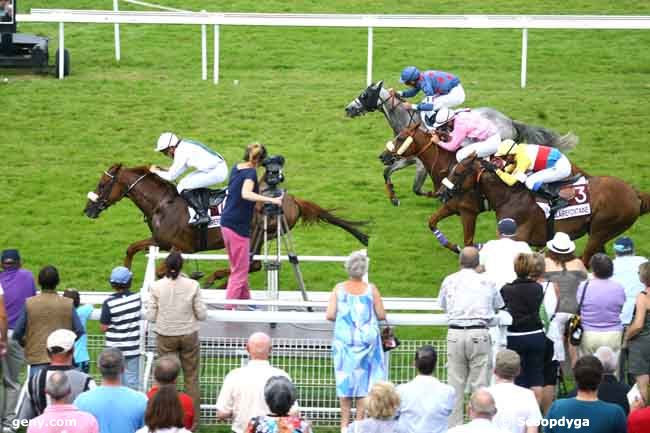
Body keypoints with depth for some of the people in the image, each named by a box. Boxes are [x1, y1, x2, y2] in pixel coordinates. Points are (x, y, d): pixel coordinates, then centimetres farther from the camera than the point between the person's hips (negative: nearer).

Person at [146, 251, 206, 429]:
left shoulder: (157, 287, -11)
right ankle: (193, 422, 15)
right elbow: (202, 315, -7)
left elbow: (150, 316, -6)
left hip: (165, 338, 0)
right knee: (192, 379, 11)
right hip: (189, 336, 0)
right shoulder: (192, 285, -12)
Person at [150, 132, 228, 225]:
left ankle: (202, 215, -10)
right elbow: (178, 169, 27)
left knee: (183, 187, -7)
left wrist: (156, 171, 8)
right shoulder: (184, 145, 14)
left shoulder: (181, 153, -14)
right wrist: (163, 170, 20)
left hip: (216, 172, -10)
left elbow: (171, 176, -6)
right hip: (220, 168, 10)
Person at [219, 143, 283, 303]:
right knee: (239, 270, -1)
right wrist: (271, 200, -36)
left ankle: (246, 300, 29)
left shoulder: (236, 168, 9)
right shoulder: (251, 173, -15)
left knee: (238, 267, 19)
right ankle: (229, 308, -2)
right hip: (239, 227, -8)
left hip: (226, 223, 8)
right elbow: (246, 194, -34)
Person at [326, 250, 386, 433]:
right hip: (367, 340, -1)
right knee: (364, 379, 5)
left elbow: (330, 315, -7)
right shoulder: (371, 289, -5)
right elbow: (381, 315, -4)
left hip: (344, 340, 1)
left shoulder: (339, 289, -4)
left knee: (345, 379, 7)